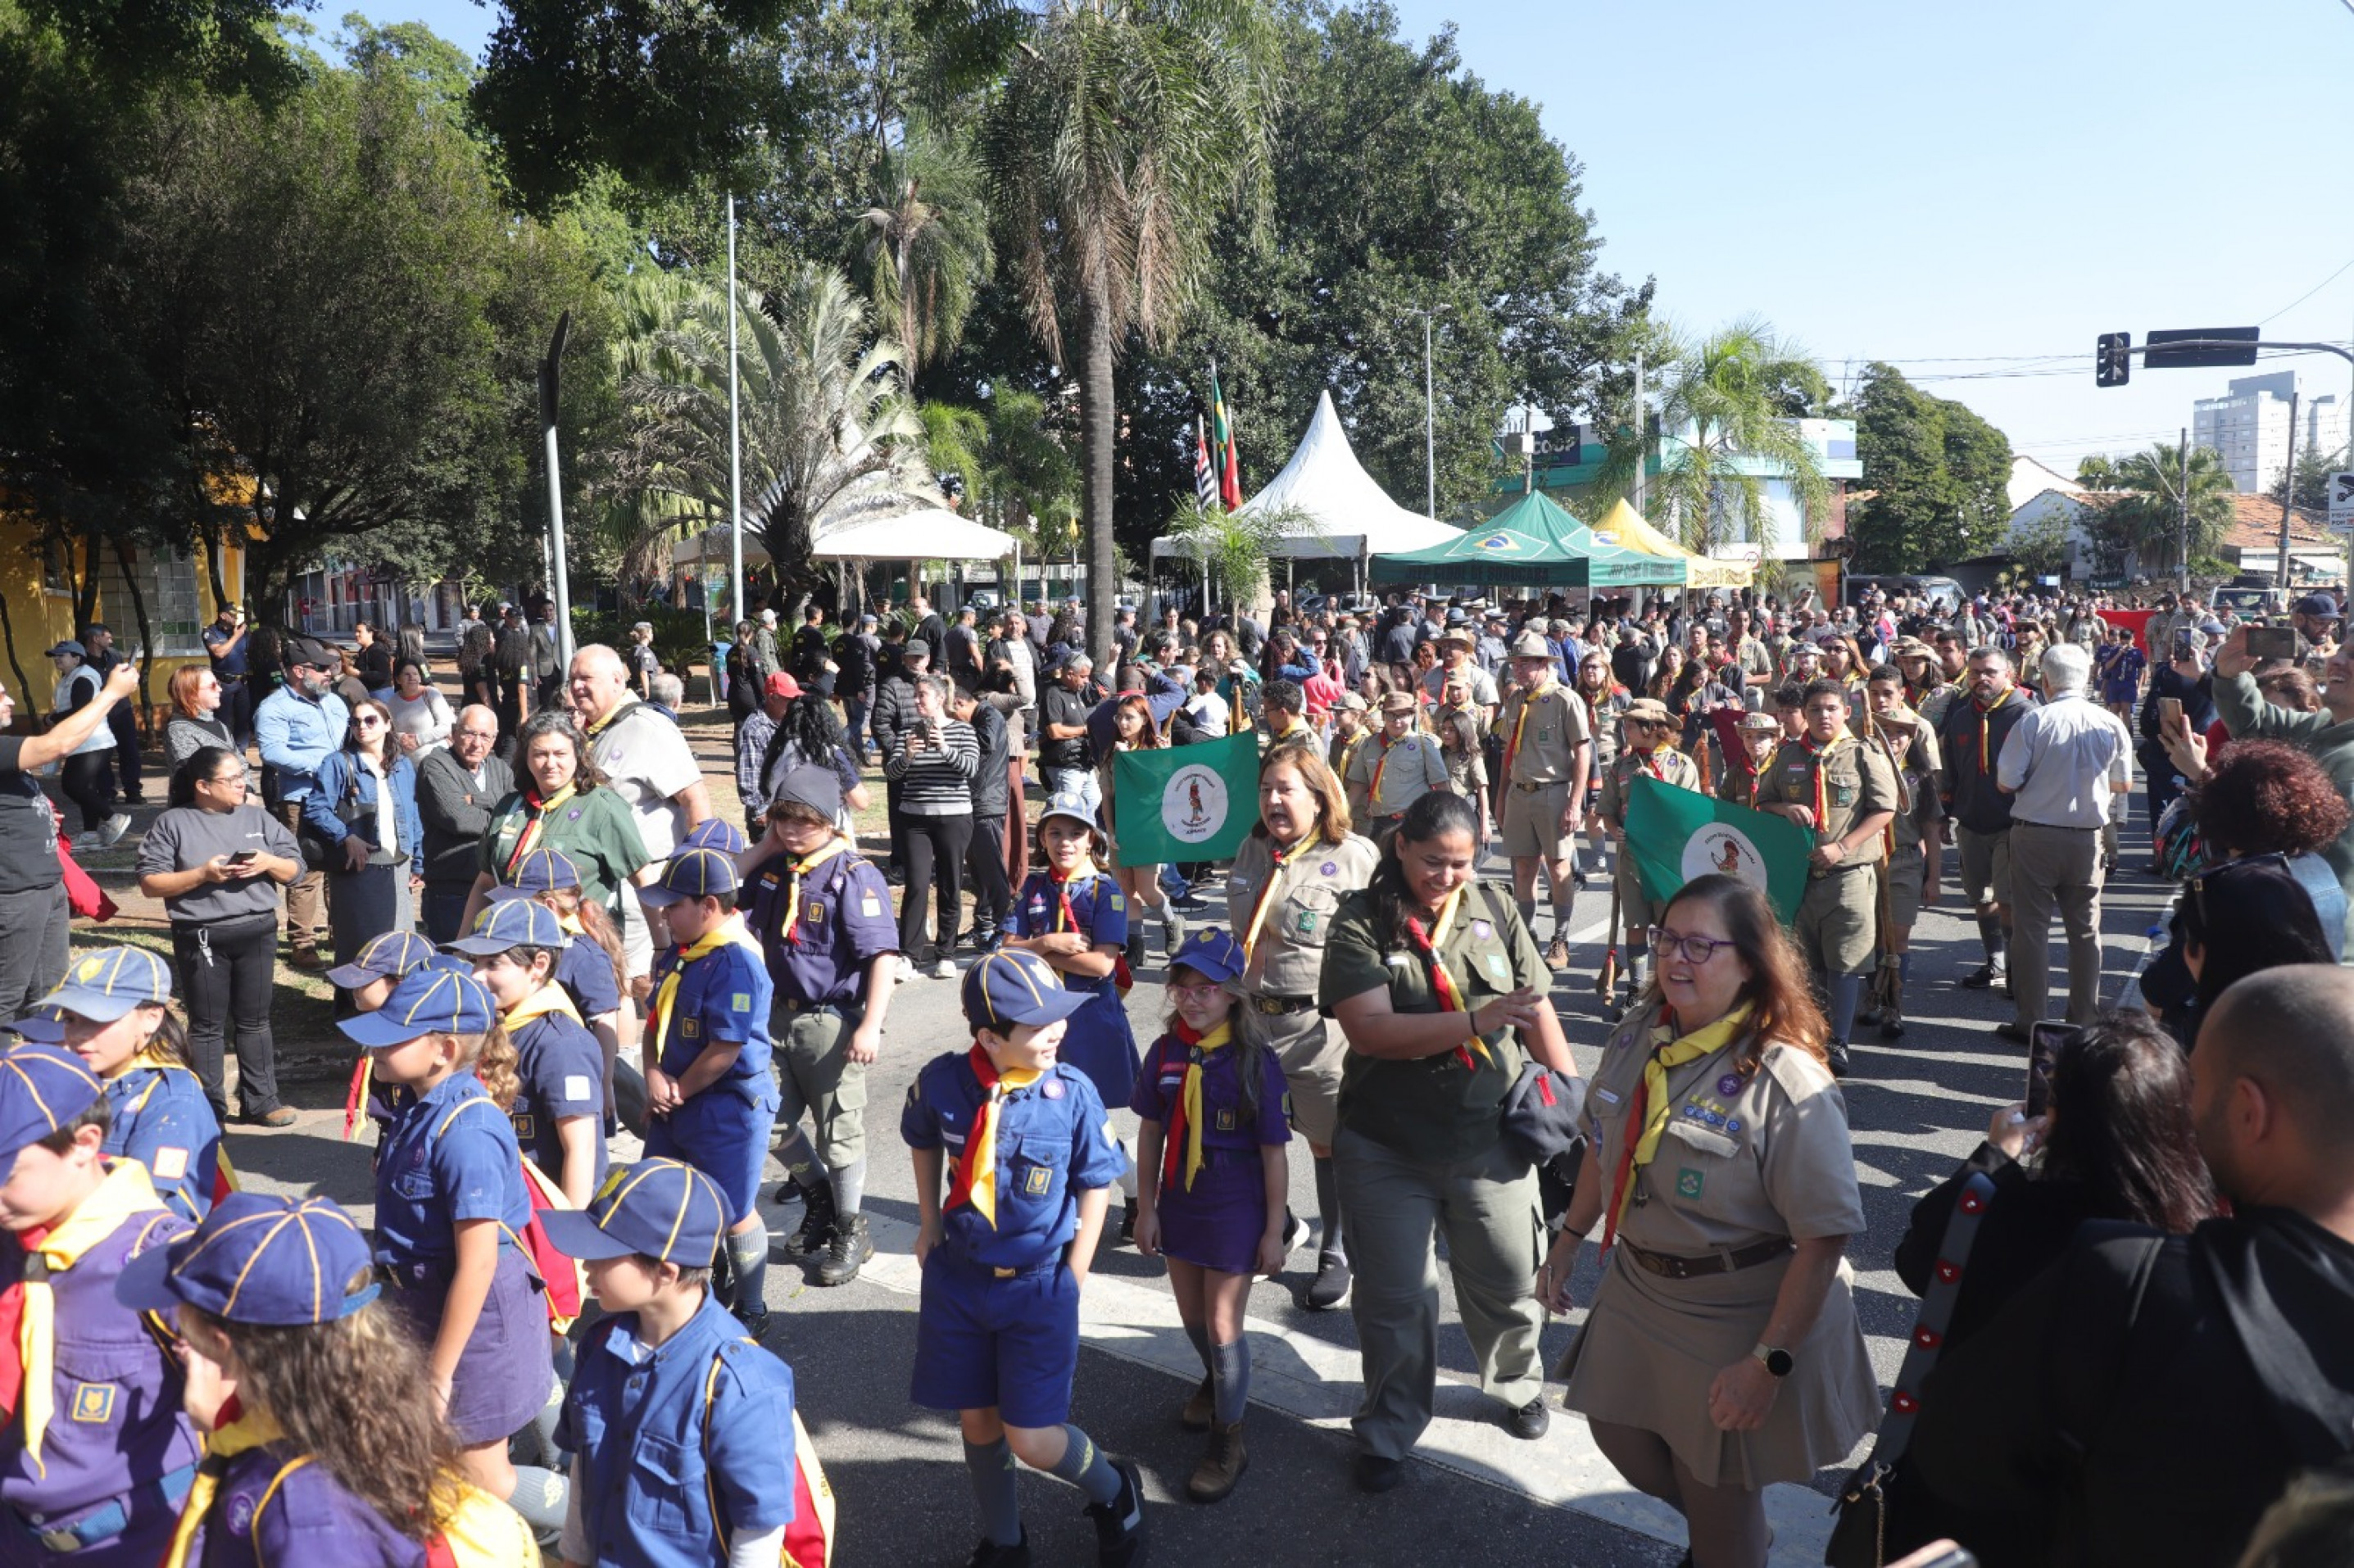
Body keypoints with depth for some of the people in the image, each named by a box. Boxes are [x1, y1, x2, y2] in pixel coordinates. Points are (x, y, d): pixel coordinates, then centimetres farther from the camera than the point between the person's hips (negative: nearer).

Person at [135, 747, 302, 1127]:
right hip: (201, 938, -3)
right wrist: (202, 874, -17)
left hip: (257, 932, 3)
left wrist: (268, 862, -11)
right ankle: (209, 1108, 16)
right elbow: (150, 882, -6)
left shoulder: (259, 818, 8)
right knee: (207, 1025, 7)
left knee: (254, 1021, 10)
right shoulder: (172, 823, -2)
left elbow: (294, 870, 10)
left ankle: (261, 1102, 17)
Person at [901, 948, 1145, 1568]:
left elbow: (1095, 1184, -5)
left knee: (1032, 1438, -3)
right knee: (977, 1420, 15)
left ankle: (1114, 1490, 29)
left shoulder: (1074, 1093, -19)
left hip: (1039, 1285, -3)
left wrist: (1073, 1274, -5)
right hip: (957, 1278, 3)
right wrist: (928, 1226, 9)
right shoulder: (942, 1081, -14)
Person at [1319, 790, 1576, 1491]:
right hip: (1388, 1149, -2)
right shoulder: (1361, 923, -11)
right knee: (1394, 1299, 10)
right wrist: (1475, 1021, -30)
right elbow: (1371, 1030, -23)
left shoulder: (1492, 910, 0)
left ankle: (1519, 1386, 46)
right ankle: (1387, 1433, 33)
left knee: (1511, 1281, 16)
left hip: (1491, 1140, 3)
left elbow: (1539, 1013, 7)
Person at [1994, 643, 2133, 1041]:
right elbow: (2123, 784, 10)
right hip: (2087, 838, 3)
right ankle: (2084, 1020, 20)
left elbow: (2006, 783, -11)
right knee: (2085, 930, 13)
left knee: (2031, 926, 4)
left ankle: (2030, 1022, 8)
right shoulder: (2111, 724, -2)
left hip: (2035, 835, -3)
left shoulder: (2033, 721, -12)